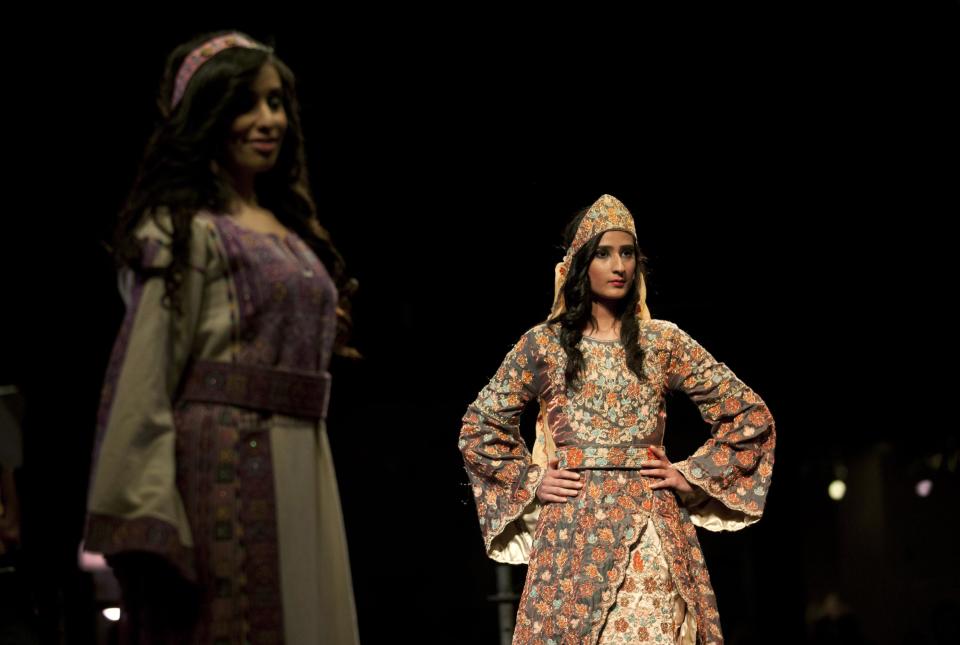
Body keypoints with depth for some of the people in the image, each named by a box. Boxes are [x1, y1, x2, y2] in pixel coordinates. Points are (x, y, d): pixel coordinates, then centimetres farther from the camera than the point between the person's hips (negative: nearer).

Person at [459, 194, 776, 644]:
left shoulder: (663, 341, 8)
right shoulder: (543, 344, 6)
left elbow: (751, 415, 10)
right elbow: (478, 428, 13)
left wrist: (692, 476, 3)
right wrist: (530, 482, 4)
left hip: (652, 535, 1)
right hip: (574, 534, -1)